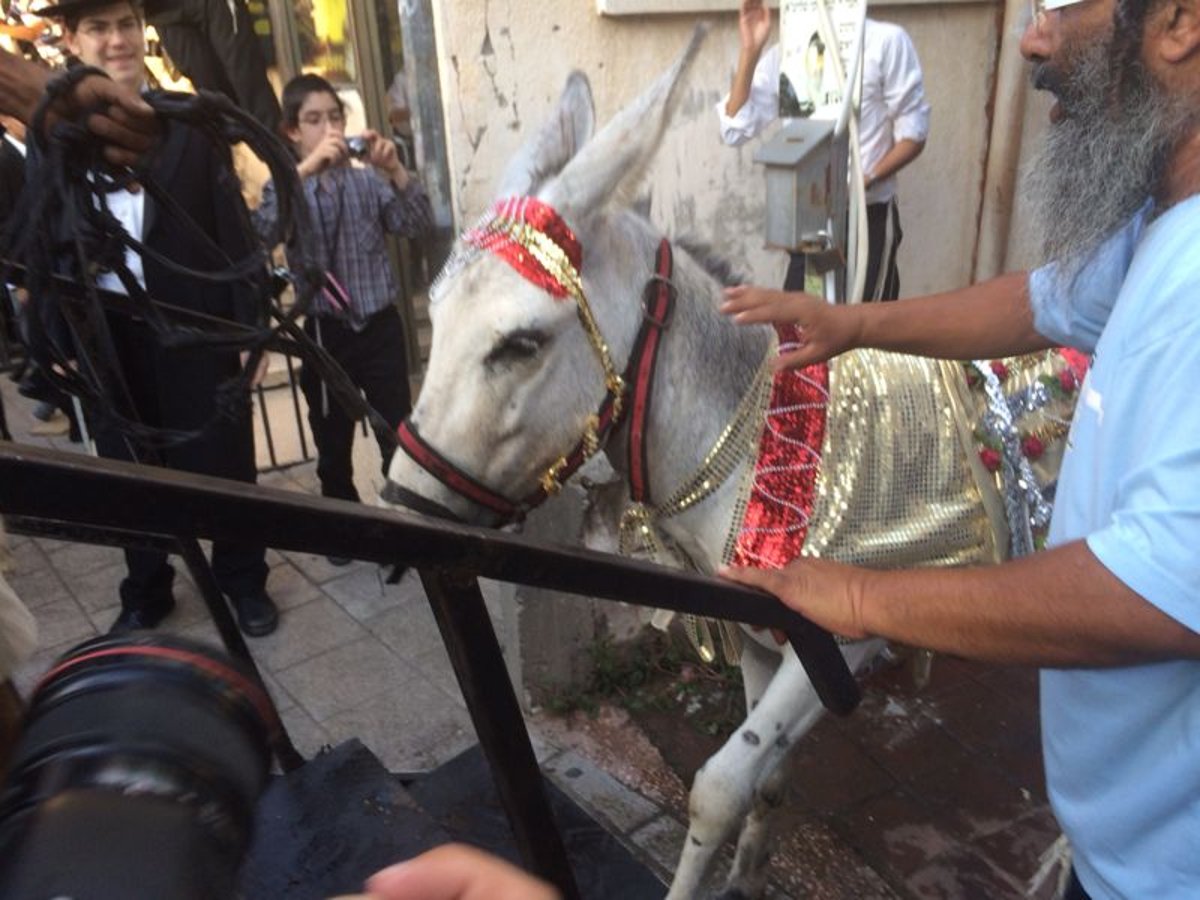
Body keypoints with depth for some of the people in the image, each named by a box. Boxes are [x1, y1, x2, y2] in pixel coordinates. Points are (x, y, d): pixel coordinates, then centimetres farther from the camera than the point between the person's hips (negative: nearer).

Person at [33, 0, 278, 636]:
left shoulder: (190, 122, 2)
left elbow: (231, 224, -1)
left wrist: (253, 317, -6)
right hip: (106, 334, 1)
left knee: (222, 461, 10)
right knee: (131, 470, 14)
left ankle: (242, 579, 30)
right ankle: (145, 591, 34)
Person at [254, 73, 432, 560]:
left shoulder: (368, 181, 0)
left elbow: (417, 224, -11)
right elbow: (263, 231, -21)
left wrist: (395, 169, -26)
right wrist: (307, 168, -30)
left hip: (380, 326, -1)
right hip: (325, 332, 1)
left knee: (398, 434, 2)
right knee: (332, 442, 14)